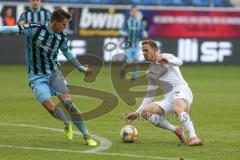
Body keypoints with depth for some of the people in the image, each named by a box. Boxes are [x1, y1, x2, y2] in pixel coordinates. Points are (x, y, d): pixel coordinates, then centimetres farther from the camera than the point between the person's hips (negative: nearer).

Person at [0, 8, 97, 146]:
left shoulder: (62, 38, 0)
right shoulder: (35, 29, -13)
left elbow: (67, 53, 20)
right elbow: (13, 29, -15)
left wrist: (82, 68, 30)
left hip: (53, 73, 2)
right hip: (37, 77, -2)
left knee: (67, 101, -19)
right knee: (51, 107, -23)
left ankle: (87, 136, -10)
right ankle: (67, 123, 10)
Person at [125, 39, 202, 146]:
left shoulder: (166, 56, 4)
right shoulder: (150, 72, 21)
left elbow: (179, 62, -19)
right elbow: (150, 95, 24)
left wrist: (167, 61, -41)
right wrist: (137, 112, 18)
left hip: (182, 90, -6)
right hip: (168, 99, 6)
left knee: (178, 108, -39)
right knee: (145, 112, -14)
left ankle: (193, 137, -49)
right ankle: (176, 130, -15)